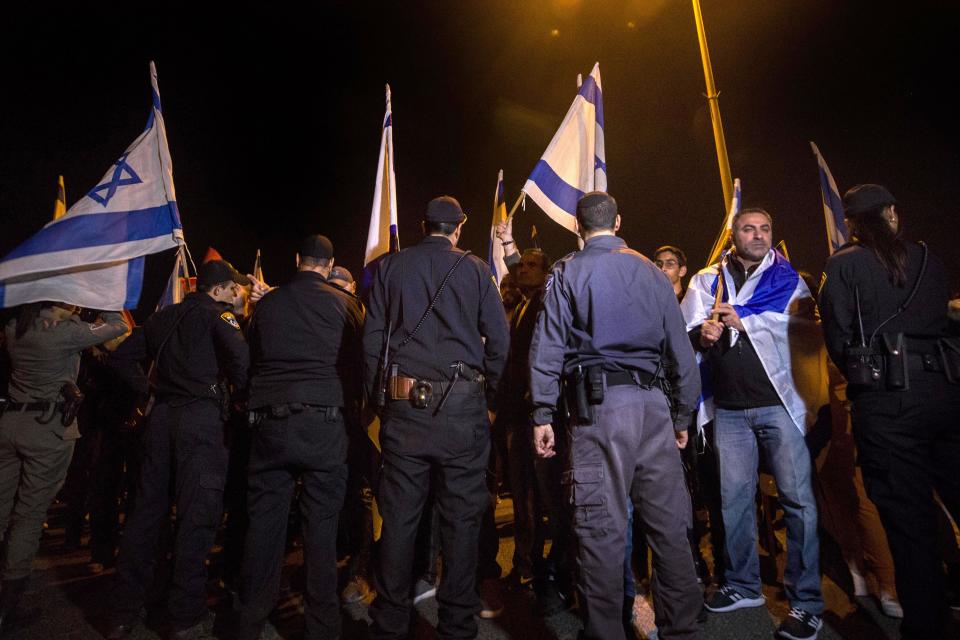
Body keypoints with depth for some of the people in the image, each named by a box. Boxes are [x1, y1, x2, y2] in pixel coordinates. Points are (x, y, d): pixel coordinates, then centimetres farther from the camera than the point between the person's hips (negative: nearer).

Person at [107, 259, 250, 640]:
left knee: (147, 509, 13)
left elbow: (125, 355, 19)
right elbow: (241, 359, -16)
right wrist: (243, 395, -1)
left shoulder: (163, 317, 18)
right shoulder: (218, 314, -2)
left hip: (162, 415, 7)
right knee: (197, 515, -2)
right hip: (202, 414, -7)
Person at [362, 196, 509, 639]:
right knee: (461, 517, 7)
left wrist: (377, 397, 12)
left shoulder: (390, 266, 9)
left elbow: (372, 337, 7)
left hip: (403, 403, 2)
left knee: (399, 516, 9)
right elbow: (498, 339, 0)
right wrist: (491, 399, 9)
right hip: (462, 404, -2)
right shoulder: (475, 269, 3)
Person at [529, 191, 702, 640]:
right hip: (653, 403, 4)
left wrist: (543, 415, -2)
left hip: (599, 404, -3)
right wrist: (683, 415, 18)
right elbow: (679, 346, 13)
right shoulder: (650, 271, 14)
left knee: (601, 527, 1)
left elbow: (548, 347, -3)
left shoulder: (567, 273, 4)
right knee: (668, 523, 11)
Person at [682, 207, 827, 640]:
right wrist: (703, 333, -18)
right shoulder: (707, 280, 13)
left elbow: (805, 322, -6)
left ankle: (806, 601, 11)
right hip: (729, 408, 2)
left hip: (778, 402, -2)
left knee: (797, 497, -3)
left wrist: (744, 321, -12)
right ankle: (743, 586, 25)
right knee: (733, 497, 9)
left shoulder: (786, 277, 9)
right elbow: (686, 331, 3)